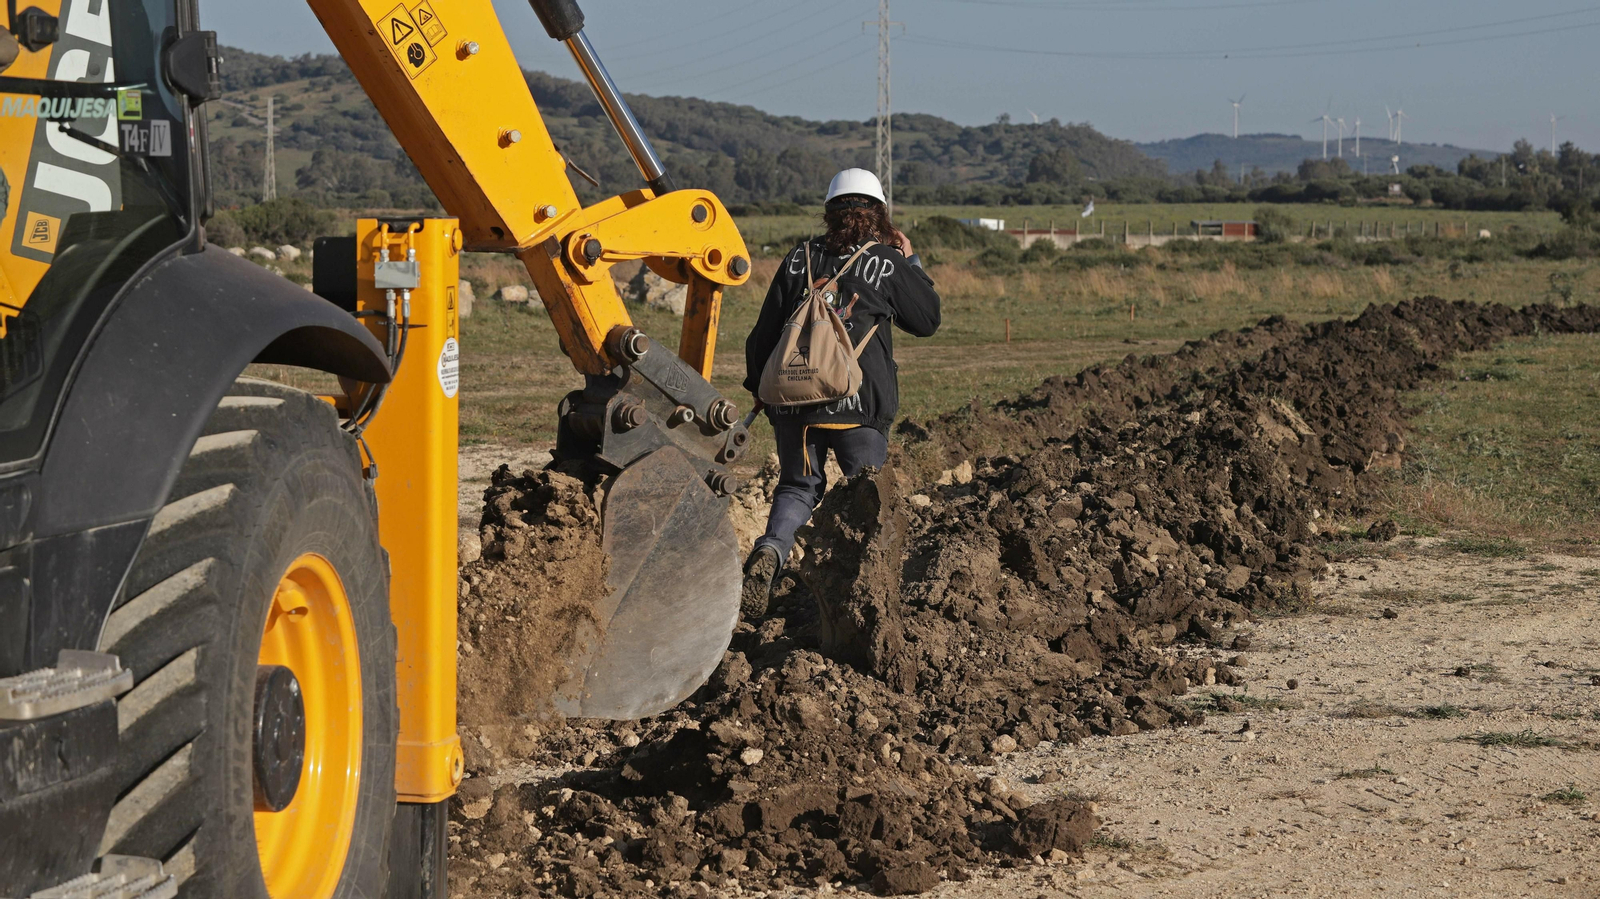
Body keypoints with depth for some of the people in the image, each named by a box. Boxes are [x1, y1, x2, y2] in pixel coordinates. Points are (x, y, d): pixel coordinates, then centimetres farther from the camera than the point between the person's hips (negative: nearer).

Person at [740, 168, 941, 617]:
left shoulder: (799, 259, 7)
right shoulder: (888, 264, 0)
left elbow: (766, 330, 9)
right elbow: (928, 321, 12)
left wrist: (758, 383, 21)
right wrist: (912, 263, 21)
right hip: (860, 402, -2)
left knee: (798, 486, 15)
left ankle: (771, 550, -11)